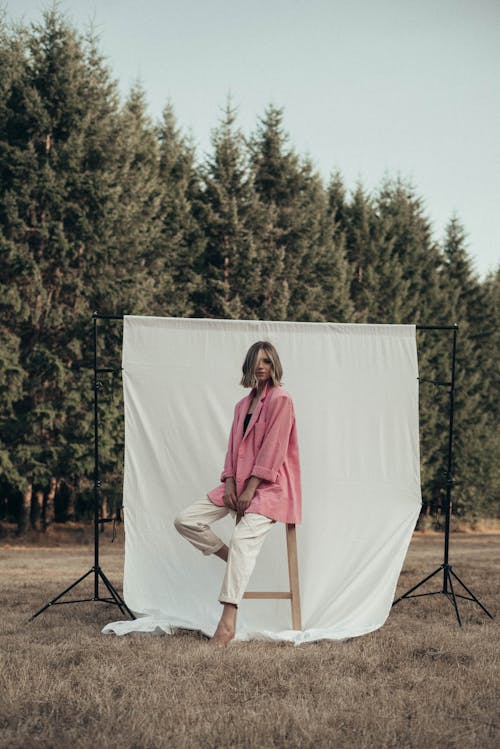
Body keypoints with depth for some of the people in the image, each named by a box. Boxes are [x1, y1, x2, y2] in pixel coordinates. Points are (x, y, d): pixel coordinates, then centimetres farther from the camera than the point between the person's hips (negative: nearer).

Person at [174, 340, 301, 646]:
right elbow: (234, 447, 15)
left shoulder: (281, 401, -6)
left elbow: (273, 449, -13)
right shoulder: (243, 405, 18)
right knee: (185, 521, -6)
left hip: (269, 485, -8)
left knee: (243, 538, -29)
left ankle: (228, 622, -39)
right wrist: (230, 485, -2)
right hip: (239, 483, 8)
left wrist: (250, 490, -18)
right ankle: (236, 563, 6)